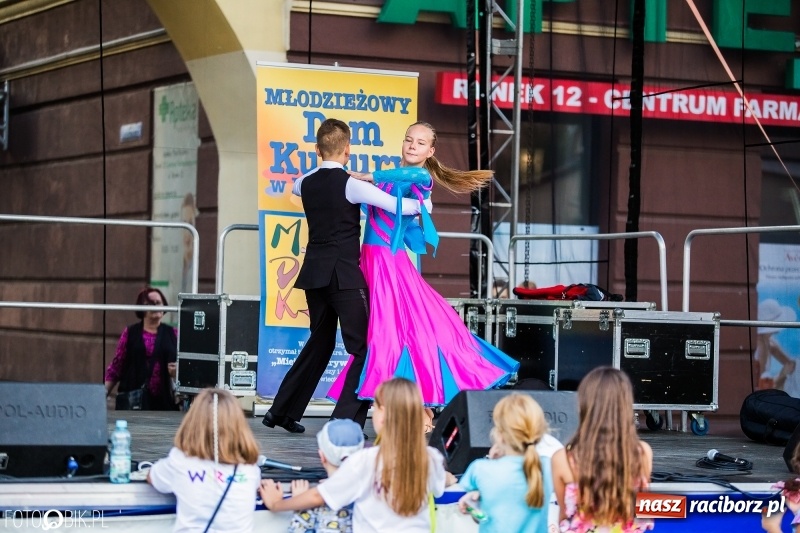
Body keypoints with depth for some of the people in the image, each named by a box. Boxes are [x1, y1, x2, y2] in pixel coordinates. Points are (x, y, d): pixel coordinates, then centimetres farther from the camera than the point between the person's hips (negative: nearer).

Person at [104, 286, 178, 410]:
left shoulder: (172, 334, 10)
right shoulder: (130, 333, 9)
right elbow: (117, 365, 8)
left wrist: (176, 370, -10)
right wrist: (104, 391, 0)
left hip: (163, 399, 1)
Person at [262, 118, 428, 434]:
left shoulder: (307, 183, 9)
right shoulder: (350, 185, -10)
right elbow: (398, 206, -12)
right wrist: (423, 204, 9)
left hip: (314, 273, 7)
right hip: (344, 275, -7)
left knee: (320, 343, 20)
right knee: (363, 348, -3)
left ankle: (282, 411, 23)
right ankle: (346, 421, -13)